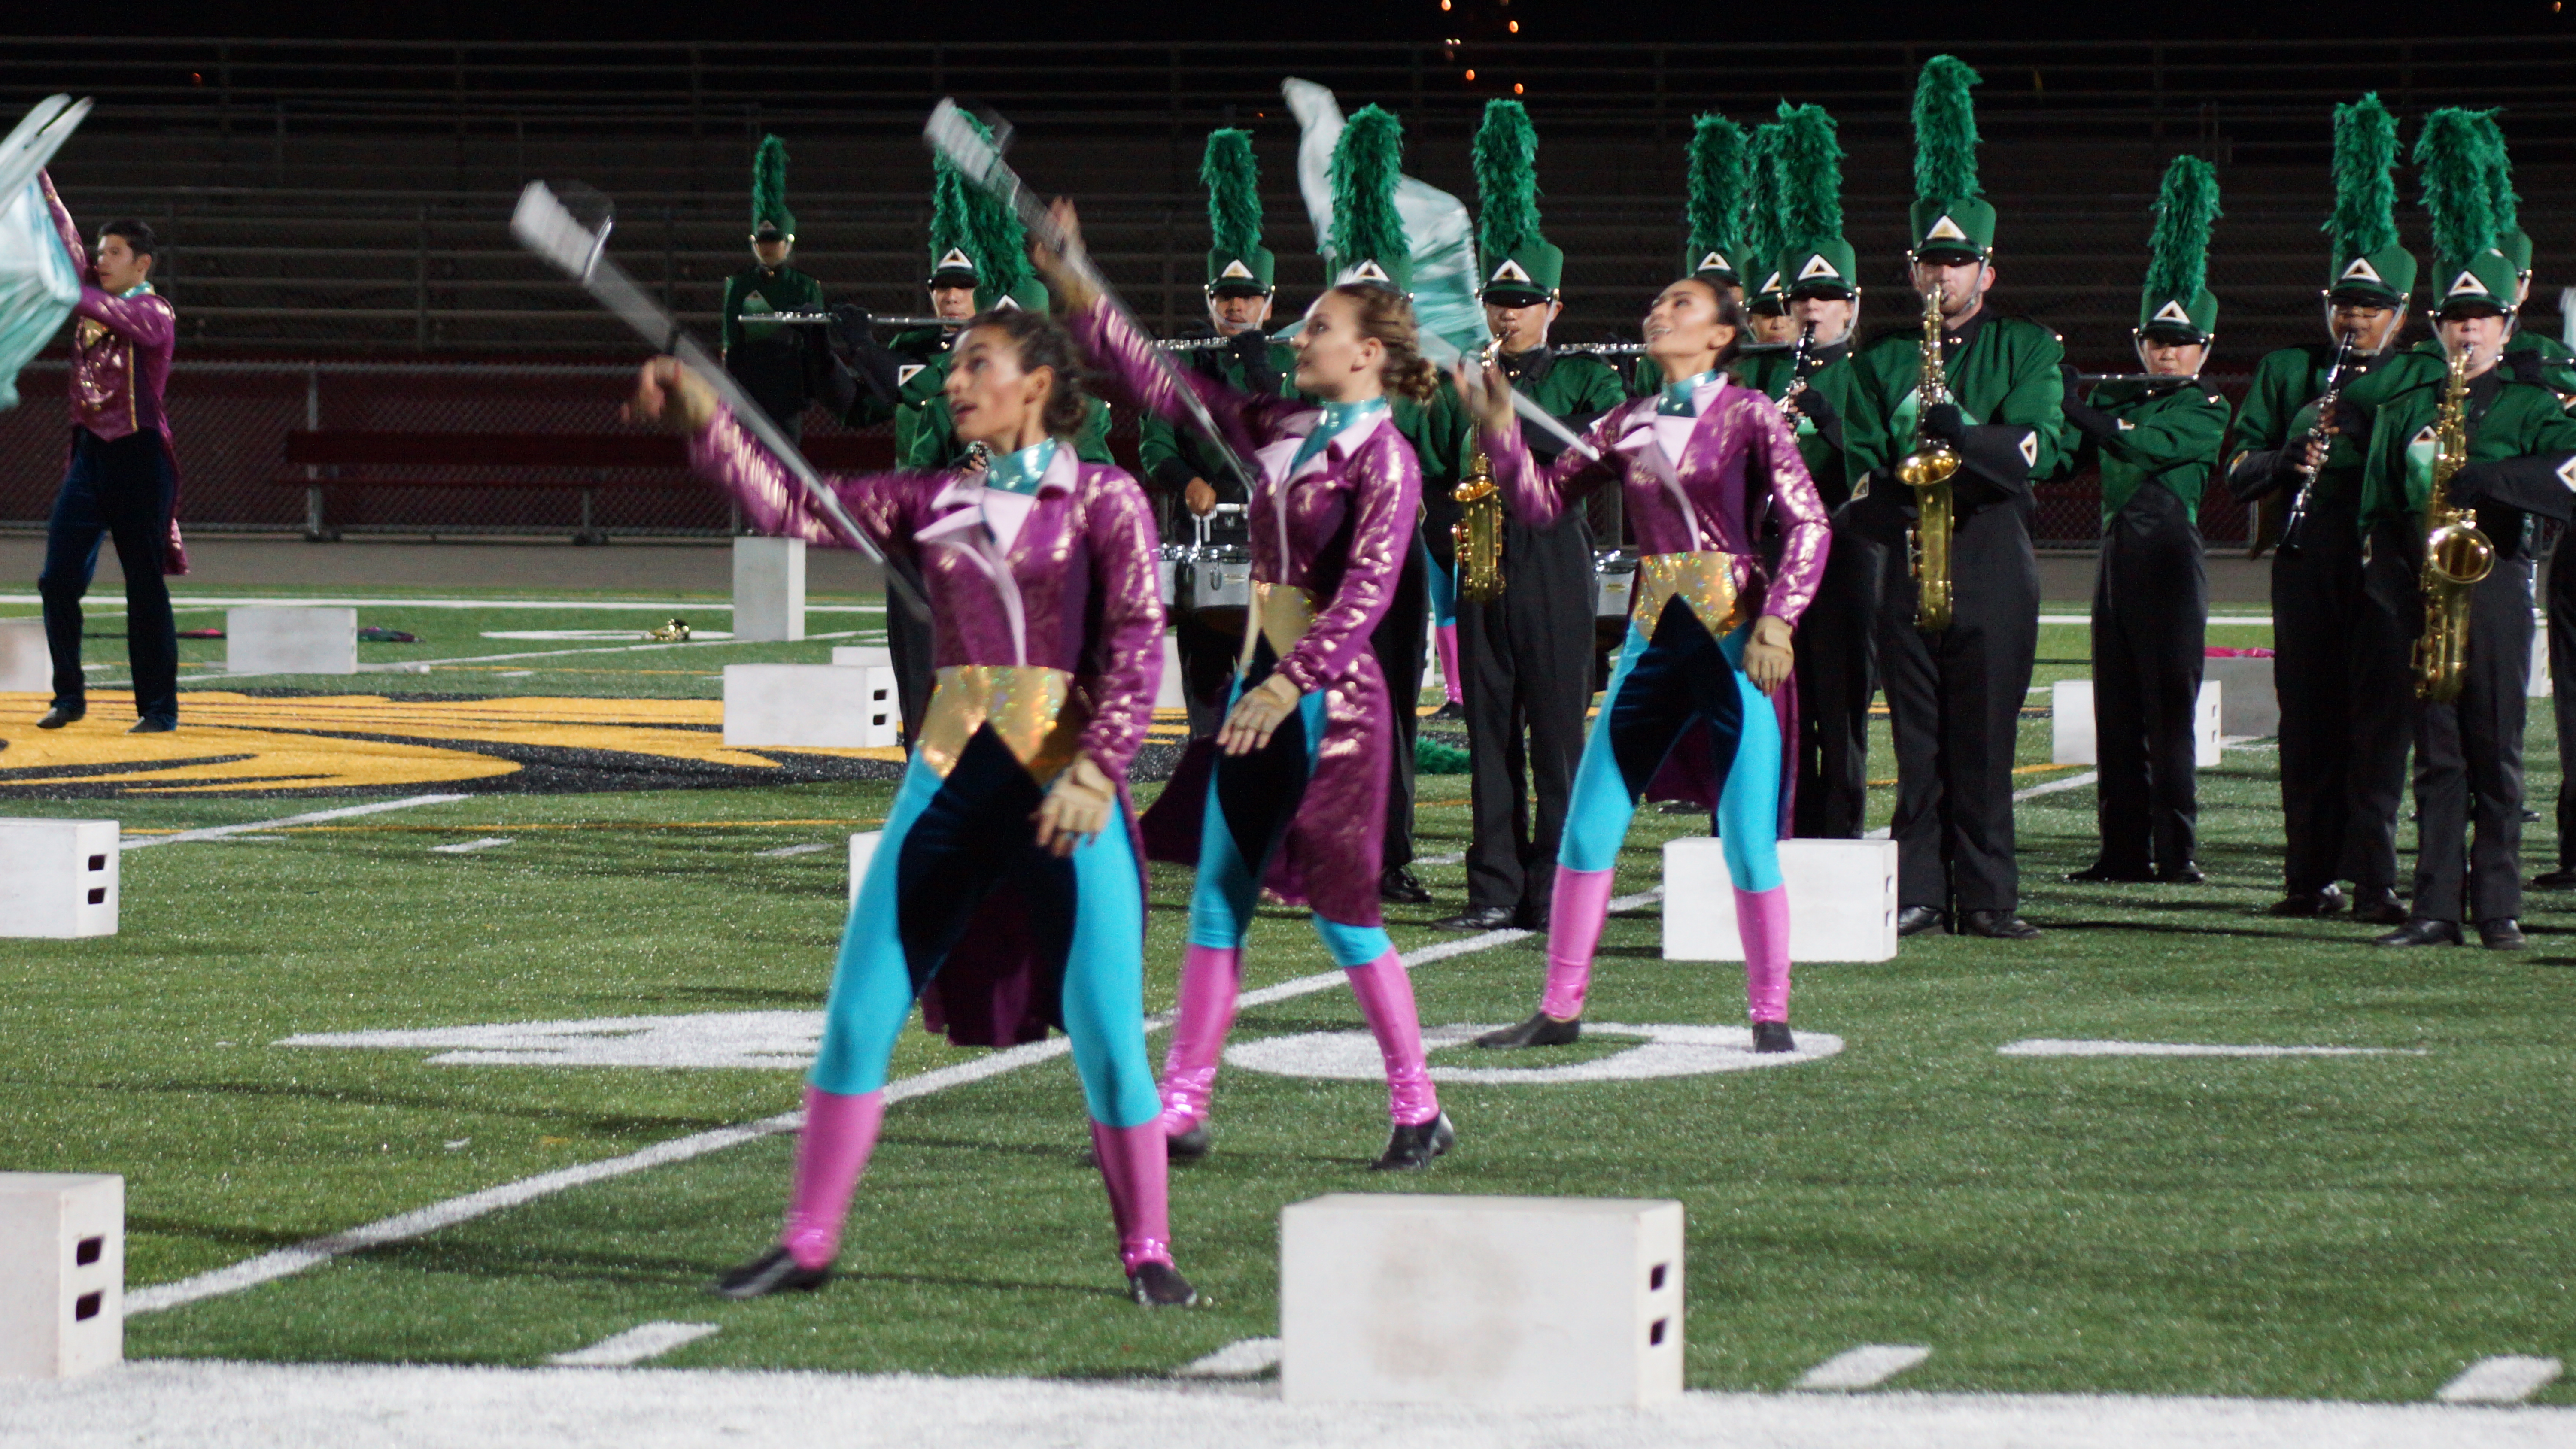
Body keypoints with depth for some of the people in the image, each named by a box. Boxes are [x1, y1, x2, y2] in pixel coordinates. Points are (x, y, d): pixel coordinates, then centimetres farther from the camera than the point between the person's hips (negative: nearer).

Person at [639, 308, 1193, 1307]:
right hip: (950, 777, 4)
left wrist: (1096, 772, -16)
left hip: (1066, 784, -4)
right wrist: (706, 427, -1)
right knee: (859, 1013, 0)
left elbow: (1137, 644, -6)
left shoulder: (1105, 501, 1)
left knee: (1105, 1031, -4)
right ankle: (809, 1241, 9)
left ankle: (1147, 1253, 10)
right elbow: (797, 509, 10)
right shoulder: (933, 504, 13)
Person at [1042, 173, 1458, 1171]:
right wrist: (1079, 296, 9)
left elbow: (1367, 593, -21)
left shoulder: (1382, 460, -12)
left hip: (1330, 697, -8)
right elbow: (1161, 388, 15)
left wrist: (1291, 685, -30)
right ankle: (1182, 1106, 8)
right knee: (1217, 893, 6)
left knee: (1339, 905, -4)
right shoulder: (1280, 431, 9)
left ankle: (1420, 1112, 6)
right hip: (1262, 684, 8)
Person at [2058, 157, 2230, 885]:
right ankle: (2123, 848, 9)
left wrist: (2075, 406, -22)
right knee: (2117, 711, 6)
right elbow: (2060, 456, 10)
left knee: (2169, 708, -7)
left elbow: (2145, 444, -20)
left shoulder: (2208, 413, -3)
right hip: (2117, 556, 6)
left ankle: (2175, 849, -7)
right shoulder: (2117, 399, 15)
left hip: (2169, 559, -6)